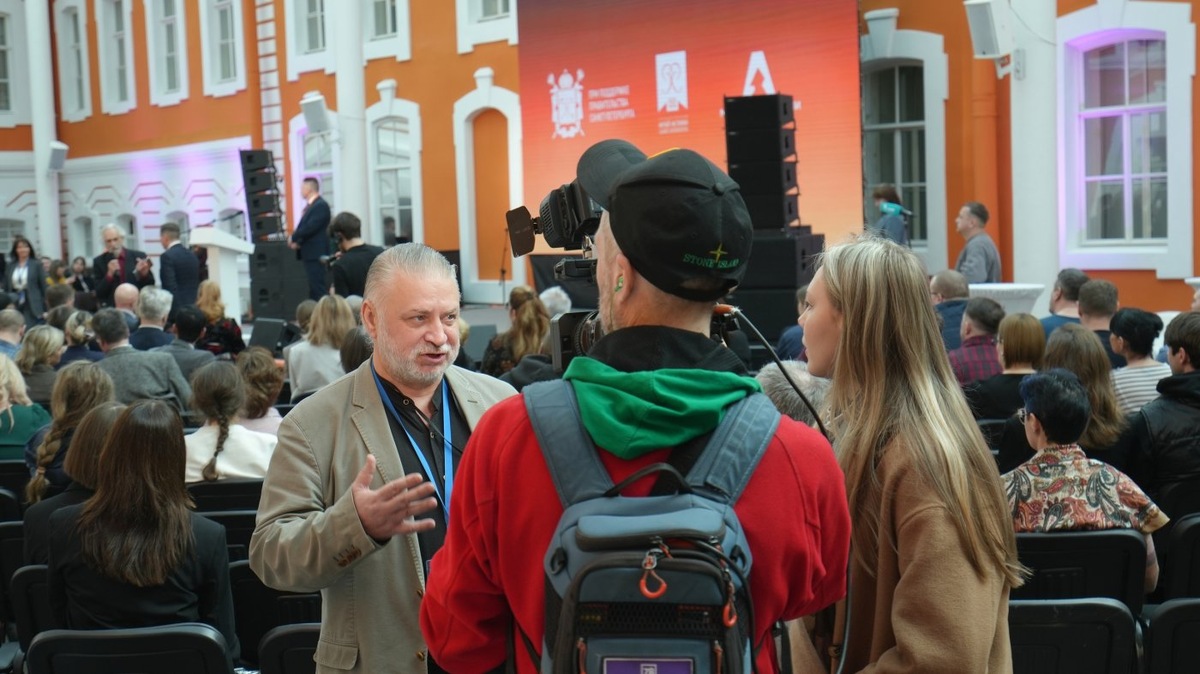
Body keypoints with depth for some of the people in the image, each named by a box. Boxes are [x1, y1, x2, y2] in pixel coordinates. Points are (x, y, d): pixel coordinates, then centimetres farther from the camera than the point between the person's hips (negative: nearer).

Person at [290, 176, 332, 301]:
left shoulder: (320, 206, -13)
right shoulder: (309, 206, 18)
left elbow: (310, 227, -21)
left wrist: (293, 238, -10)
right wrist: (297, 241, 1)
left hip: (316, 254, -10)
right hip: (309, 254, 10)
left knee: (318, 287, -12)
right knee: (314, 287, 11)